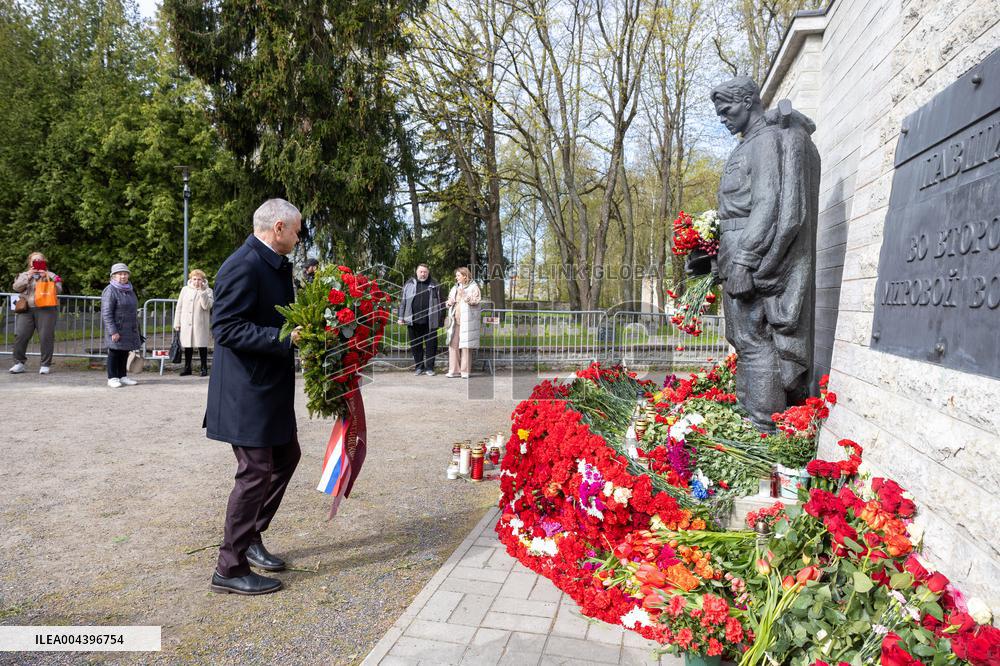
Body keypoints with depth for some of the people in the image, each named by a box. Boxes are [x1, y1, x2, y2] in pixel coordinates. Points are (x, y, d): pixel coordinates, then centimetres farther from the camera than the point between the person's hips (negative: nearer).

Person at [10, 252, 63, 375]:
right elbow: (16, 287, 5)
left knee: (46, 337, -6)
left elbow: (58, 290, 0)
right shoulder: (24, 275, 20)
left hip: (46, 310, -2)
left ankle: (45, 365, 2)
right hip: (26, 310, 3)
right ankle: (19, 363, 6)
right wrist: (28, 277, -5)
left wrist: (47, 278, -10)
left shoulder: (51, 275, 12)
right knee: (20, 336, -5)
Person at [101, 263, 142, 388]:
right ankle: (112, 378, 7)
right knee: (114, 353, 0)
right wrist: (113, 331, -21)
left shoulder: (129, 290, 15)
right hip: (117, 329, -7)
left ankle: (123, 376, 20)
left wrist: (137, 329, 20)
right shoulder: (110, 291, -10)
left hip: (129, 330, 7)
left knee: (125, 354, 11)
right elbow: (106, 313, -15)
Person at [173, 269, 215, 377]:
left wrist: (202, 291, -16)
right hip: (186, 323, 3)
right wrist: (177, 322, 8)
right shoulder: (185, 289, 13)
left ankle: (204, 368, 7)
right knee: (187, 345, 7)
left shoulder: (207, 291, 3)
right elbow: (179, 306, 13)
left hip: (201, 324, -3)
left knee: (202, 345, -1)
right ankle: (187, 368, 17)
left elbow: (207, 306, -12)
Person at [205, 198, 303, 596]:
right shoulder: (243, 267, -19)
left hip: (270, 387, 10)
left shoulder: (277, 264, 11)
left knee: (286, 456, 18)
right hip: (246, 391, -10)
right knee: (256, 471, -3)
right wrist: (286, 337, -27)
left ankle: (250, 539, 34)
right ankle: (230, 568, 13)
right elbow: (226, 329, -24)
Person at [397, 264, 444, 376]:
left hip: (430, 321, -1)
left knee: (431, 344, 1)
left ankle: (429, 367, 11)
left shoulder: (434, 285, 7)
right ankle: (418, 366, 20)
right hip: (413, 321, 1)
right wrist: (401, 317, 4)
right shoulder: (409, 284, 9)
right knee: (415, 344, 8)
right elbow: (403, 301, 10)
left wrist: (441, 320, 2)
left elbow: (440, 303, 7)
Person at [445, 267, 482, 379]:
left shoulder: (473, 287, 3)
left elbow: (476, 300, -10)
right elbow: (449, 300, 30)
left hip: (466, 321, -6)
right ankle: (454, 370, 7)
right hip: (455, 320, 6)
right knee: (453, 345, 1)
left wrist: (464, 295, -19)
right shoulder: (455, 288, 23)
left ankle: (465, 371, 0)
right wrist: (449, 302, 7)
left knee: (465, 346, -6)